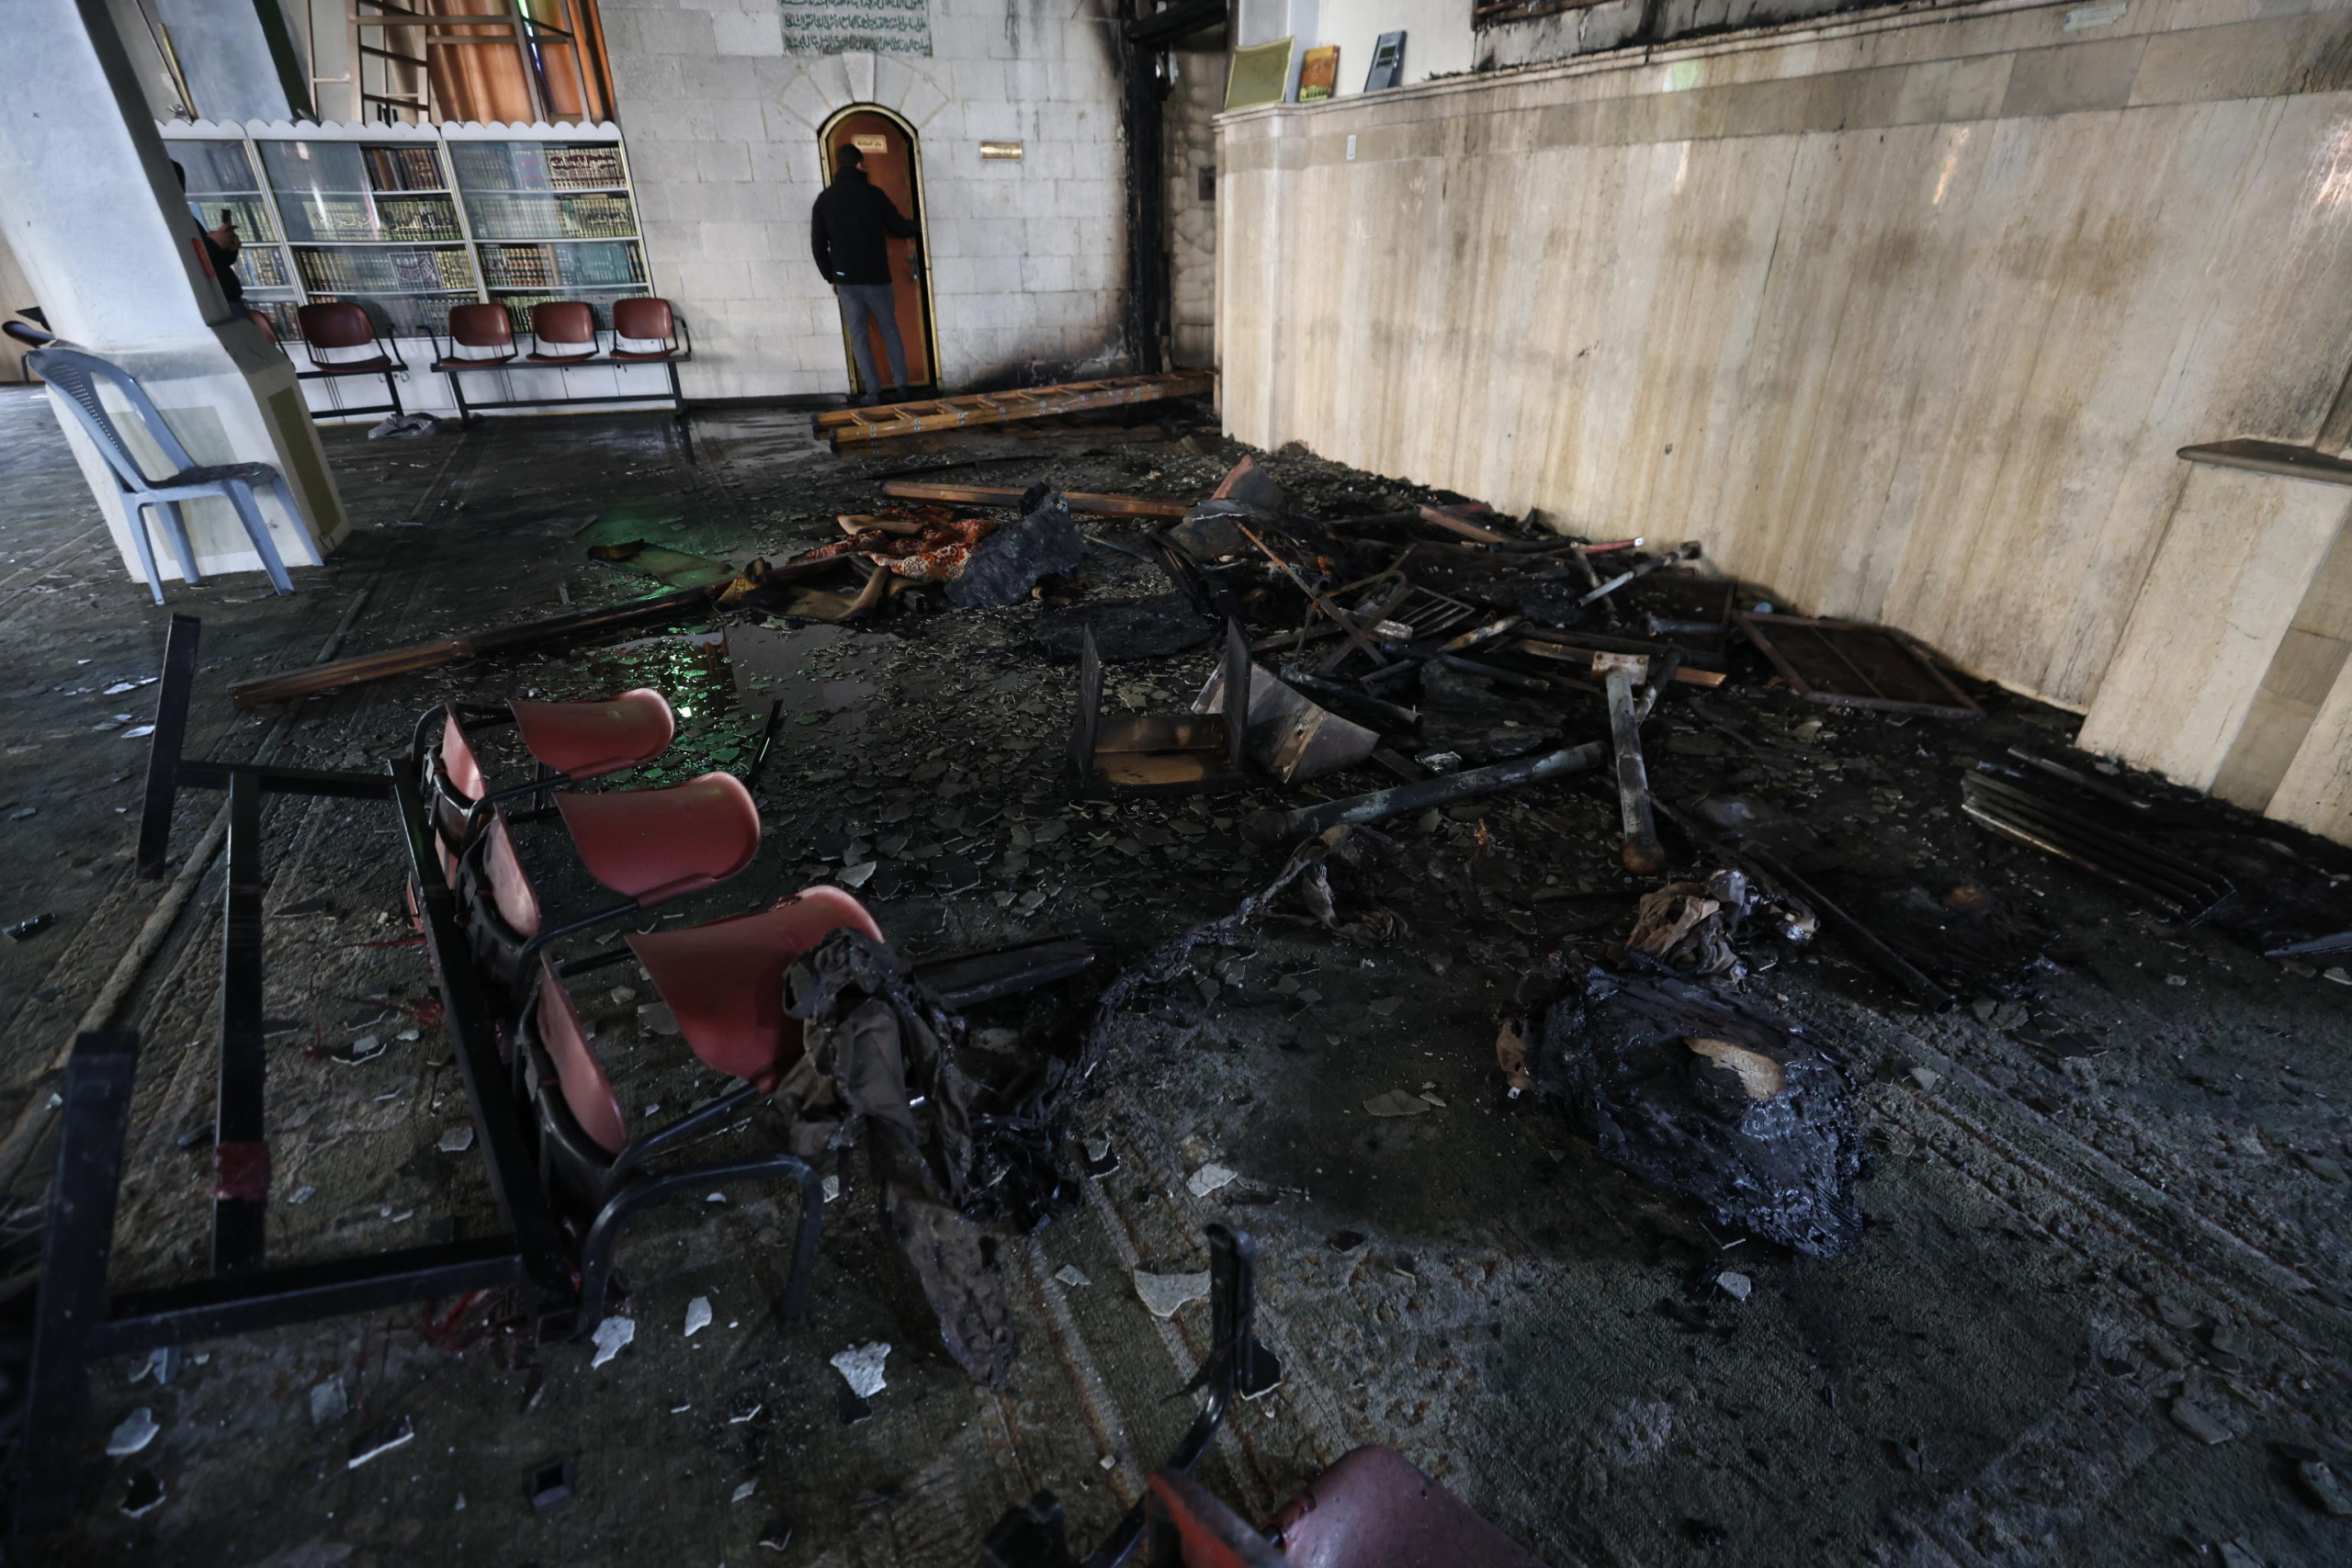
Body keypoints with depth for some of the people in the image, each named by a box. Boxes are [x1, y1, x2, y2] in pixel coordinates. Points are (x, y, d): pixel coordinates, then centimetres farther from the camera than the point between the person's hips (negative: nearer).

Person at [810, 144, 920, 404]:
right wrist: (916, 228, 28)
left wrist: (830, 277, 14)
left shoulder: (824, 199, 4)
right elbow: (898, 226, 6)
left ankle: (872, 391, -1)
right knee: (889, 329, 10)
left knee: (858, 334, 5)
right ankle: (900, 386, 6)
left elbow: (818, 244, 5)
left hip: (845, 278, 1)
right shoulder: (872, 193, -3)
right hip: (876, 275, -1)